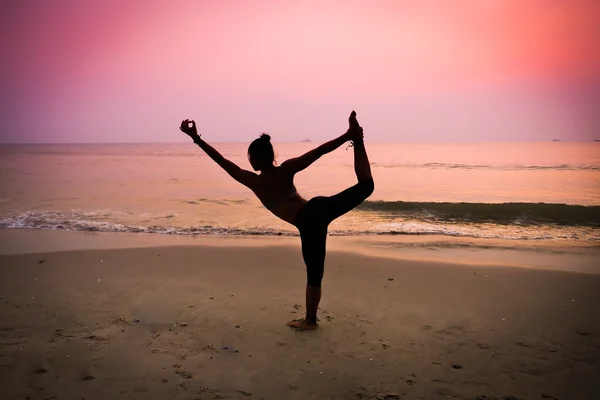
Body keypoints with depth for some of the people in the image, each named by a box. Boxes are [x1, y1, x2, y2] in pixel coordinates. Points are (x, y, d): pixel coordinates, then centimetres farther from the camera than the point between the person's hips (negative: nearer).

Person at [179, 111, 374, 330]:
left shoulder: (253, 182, -1)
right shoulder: (287, 169, 5)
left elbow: (222, 160, 0)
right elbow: (320, 150, 0)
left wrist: (196, 138, 3)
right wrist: (349, 137, 1)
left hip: (308, 222, -2)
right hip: (321, 207, 3)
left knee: (314, 274, 8)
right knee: (365, 185, 11)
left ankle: (310, 320, 23)